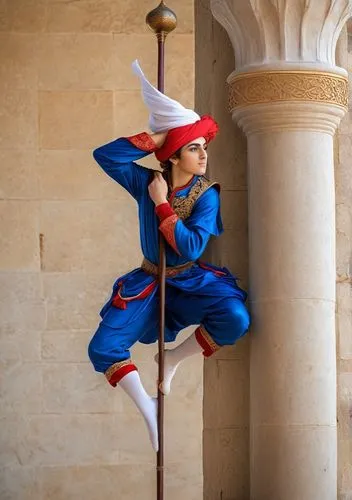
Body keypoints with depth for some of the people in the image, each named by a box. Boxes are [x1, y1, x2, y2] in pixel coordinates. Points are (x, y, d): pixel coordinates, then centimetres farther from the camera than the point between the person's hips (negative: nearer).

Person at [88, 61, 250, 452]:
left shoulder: (206, 194, -12)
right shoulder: (147, 182, -5)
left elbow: (191, 248, -22)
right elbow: (104, 156, -15)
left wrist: (162, 205, -21)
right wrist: (152, 139, -20)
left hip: (191, 282, -1)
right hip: (149, 282, 2)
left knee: (236, 318, -30)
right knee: (102, 349, -14)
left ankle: (174, 357, -5)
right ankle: (147, 409, 3)